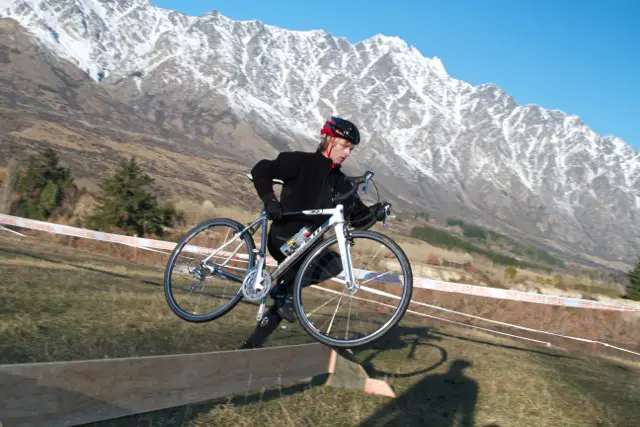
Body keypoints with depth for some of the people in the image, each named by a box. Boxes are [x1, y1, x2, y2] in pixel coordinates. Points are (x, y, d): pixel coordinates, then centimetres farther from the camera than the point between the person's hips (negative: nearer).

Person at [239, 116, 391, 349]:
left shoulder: (340, 182, 11)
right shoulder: (301, 162, -7)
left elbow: (357, 217, 9)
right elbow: (261, 170, -11)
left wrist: (376, 212, -11)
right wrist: (270, 201, -22)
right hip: (283, 239, -7)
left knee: (283, 303, 8)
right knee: (334, 264, -26)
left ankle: (252, 345, 20)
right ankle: (284, 292, -14)